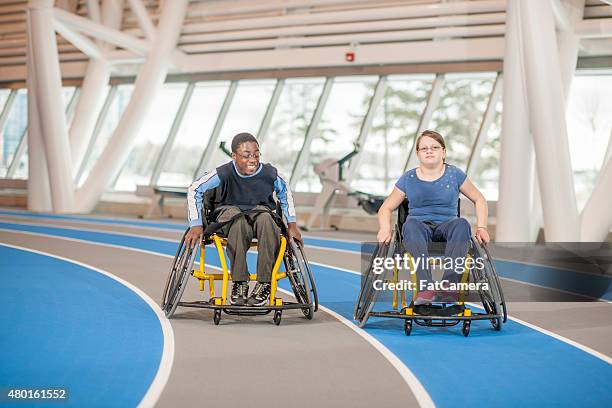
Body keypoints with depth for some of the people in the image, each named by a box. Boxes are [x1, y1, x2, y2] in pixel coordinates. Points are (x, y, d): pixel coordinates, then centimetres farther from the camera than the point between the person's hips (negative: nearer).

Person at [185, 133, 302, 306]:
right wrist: (196, 225, -19)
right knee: (239, 225, -39)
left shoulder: (270, 173, -17)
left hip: (260, 209, 1)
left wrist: (292, 224, 5)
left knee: (265, 219, -36)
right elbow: (194, 190, -14)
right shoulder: (224, 173, -22)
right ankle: (239, 284, -29)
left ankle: (264, 285, -30)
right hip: (230, 209, -1)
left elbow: (284, 192, 6)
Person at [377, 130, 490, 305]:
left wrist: (481, 228, 1)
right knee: (411, 224, -36)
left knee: (461, 223, -34)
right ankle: (424, 288, -51)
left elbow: (479, 200, 17)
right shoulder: (408, 179, 9)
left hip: (446, 226, 0)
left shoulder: (454, 174, 9)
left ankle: (449, 286, -48)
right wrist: (385, 229, -8)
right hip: (420, 227, 0)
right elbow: (386, 208, 13)